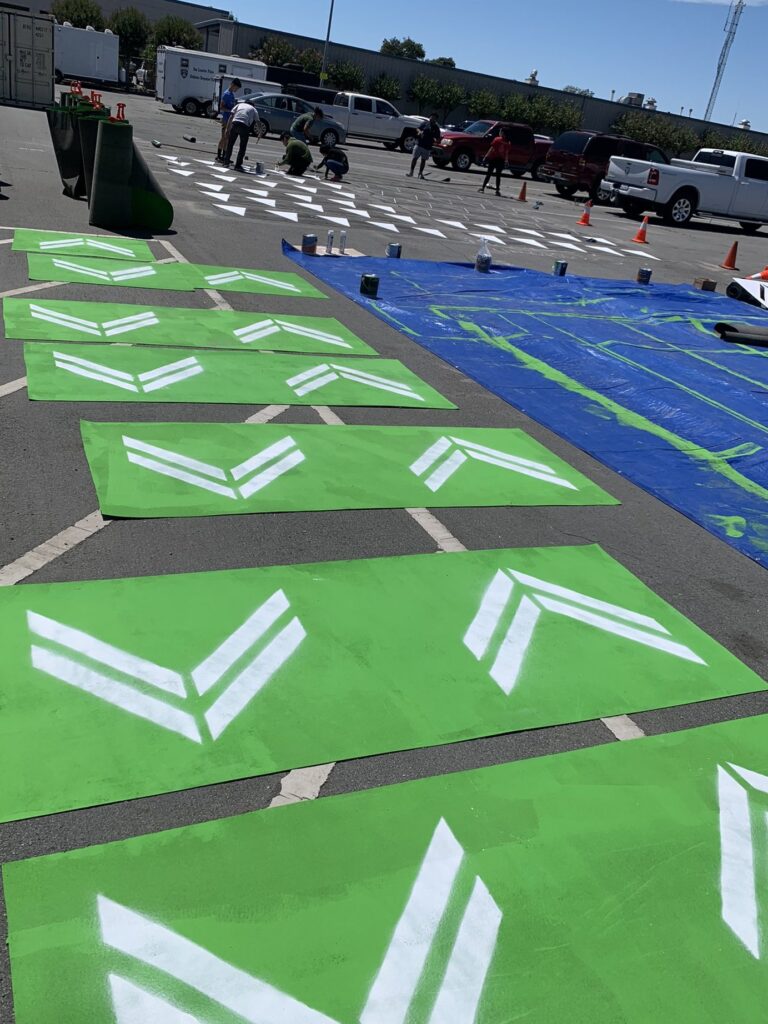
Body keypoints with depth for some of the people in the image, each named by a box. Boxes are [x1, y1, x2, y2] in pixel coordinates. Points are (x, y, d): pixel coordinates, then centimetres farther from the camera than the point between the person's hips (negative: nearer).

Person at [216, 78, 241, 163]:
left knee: (227, 138, 11)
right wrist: (230, 111, -25)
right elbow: (221, 107, -16)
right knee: (224, 137, -7)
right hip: (226, 119, -9)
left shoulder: (233, 94, 15)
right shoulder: (226, 94, -12)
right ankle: (218, 156, -3)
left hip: (231, 119, 9)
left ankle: (224, 156, 17)